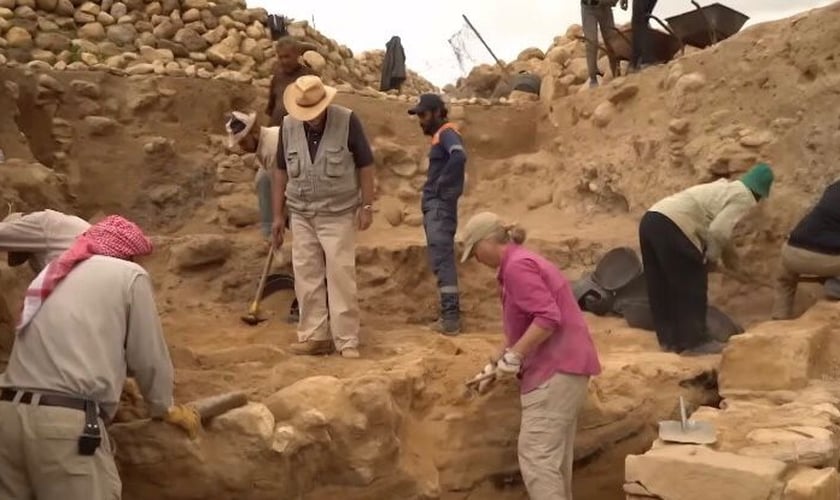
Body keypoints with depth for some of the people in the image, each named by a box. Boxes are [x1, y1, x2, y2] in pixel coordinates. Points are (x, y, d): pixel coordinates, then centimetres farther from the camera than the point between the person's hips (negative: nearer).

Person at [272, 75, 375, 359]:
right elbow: (282, 171, 7)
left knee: (341, 277, -3)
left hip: (338, 214, -4)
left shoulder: (347, 121, -11)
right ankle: (315, 336, 16)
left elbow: (365, 165, -6)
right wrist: (278, 214, 6)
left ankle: (347, 340, 4)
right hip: (301, 215, 4)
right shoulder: (289, 125, 1)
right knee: (307, 278, 6)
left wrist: (367, 206, -9)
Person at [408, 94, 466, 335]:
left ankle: (451, 317, -12)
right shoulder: (438, 136, 19)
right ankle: (449, 314, 18)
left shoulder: (447, 133, -10)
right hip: (433, 207, 10)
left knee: (442, 260, -12)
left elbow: (459, 156, -31)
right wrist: (433, 188, 10)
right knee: (441, 260, 12)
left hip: (440, 207, -10)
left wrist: (443, 185, -22)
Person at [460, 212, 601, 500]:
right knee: (554, 455, 15)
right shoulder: (522, 262, 19)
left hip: (556, 368, -11)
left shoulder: (516, 266, -13)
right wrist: (499, 364, 22)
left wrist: (512, 357, -18)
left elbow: (548, 317, -24)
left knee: (535, 454, -8)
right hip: (561, 366, 11)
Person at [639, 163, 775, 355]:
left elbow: (715, 227, 39)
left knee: (663, 288, 16)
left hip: (651, 220, 9)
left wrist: (728, 254, 46)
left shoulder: (726, 187, 30)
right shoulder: (743, 197, 2)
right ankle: (694, 342, 13)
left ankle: (670, 339, 26)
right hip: (671, 227, -9)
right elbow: (719, 230, -11)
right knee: (692, 288, 5)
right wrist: (712, 257, 5)